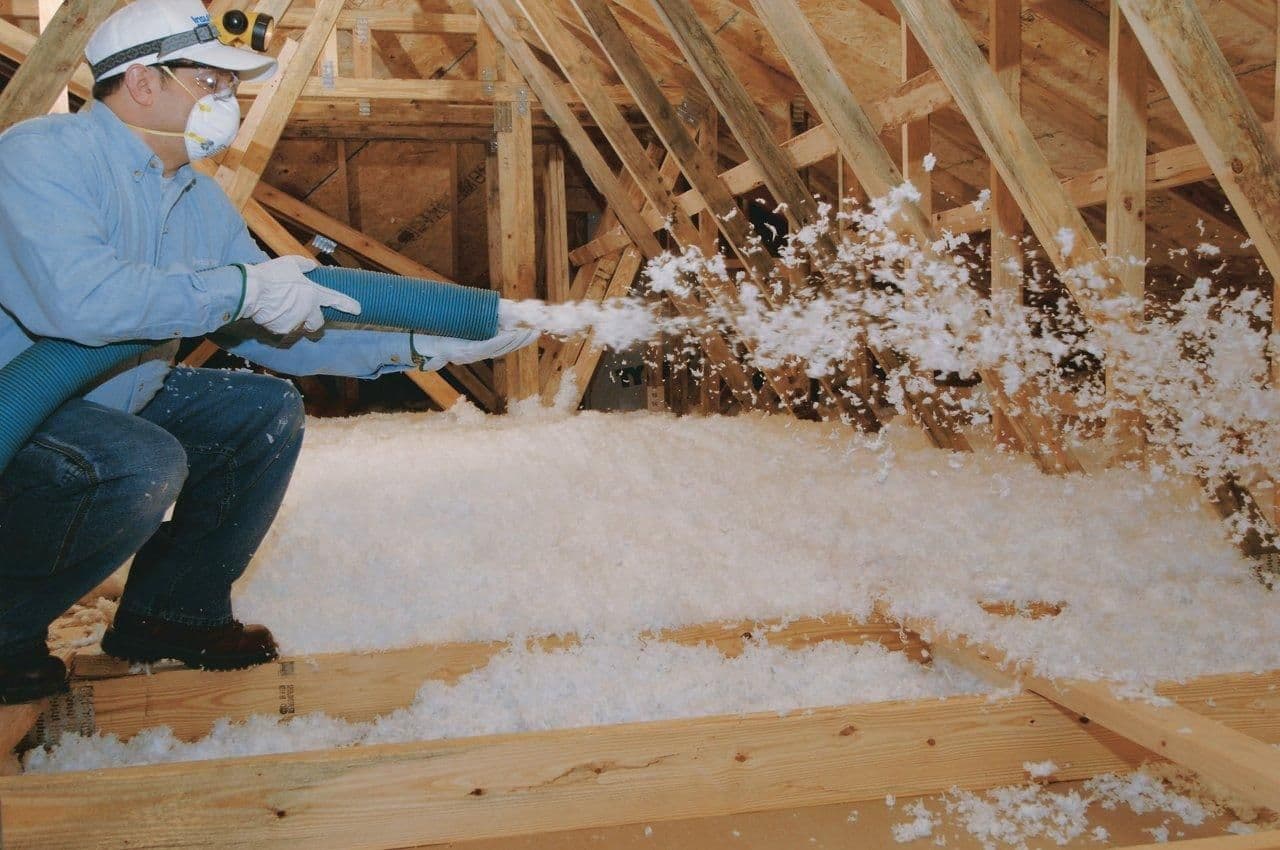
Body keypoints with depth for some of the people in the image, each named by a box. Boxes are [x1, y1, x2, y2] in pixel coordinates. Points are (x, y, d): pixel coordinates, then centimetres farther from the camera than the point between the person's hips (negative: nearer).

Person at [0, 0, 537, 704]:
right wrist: (243, 286, -32)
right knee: (144, 466, -33)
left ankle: (173, 609, 11)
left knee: (268, 410, 1)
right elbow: (76, 297, -37)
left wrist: (418, 347, -2)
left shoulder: (200, 203, 4)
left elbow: (281, 331, 7)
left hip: (116, 403, 9)